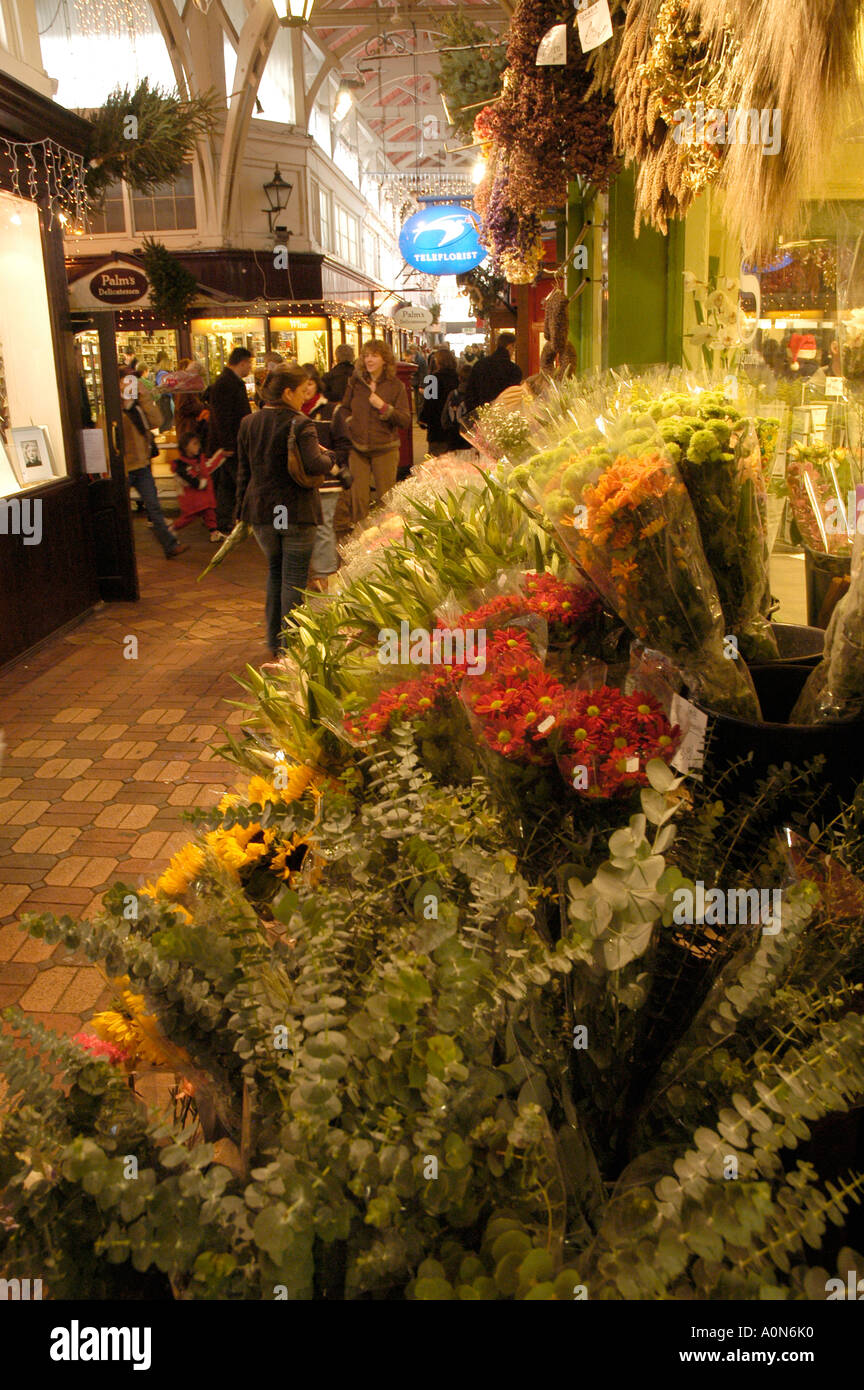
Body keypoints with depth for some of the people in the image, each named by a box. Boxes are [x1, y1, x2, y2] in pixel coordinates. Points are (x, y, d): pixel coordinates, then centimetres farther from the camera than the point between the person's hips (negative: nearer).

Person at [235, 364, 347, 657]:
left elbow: (243, 470, 12)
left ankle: (275, 641, 25)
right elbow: (313, 463, -27)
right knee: (294, 578, 4)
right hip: (296, 512, -6)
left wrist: (241, 508, 19)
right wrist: (331, 463, -6)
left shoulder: (248, 423, 6)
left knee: (275, 570, 20)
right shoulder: (299, 424, -14)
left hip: (260, 512, 6)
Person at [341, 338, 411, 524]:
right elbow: (345, 409, 20)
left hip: (384, 448, -2)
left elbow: (406, 421, -8)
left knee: (385, 499, 6)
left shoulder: (396, 386, -3)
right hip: (357, 447, 2)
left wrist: (384, 407, -18)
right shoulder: (355, 381, 4)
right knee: (358, 498, 2)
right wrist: (348, 425, 3)